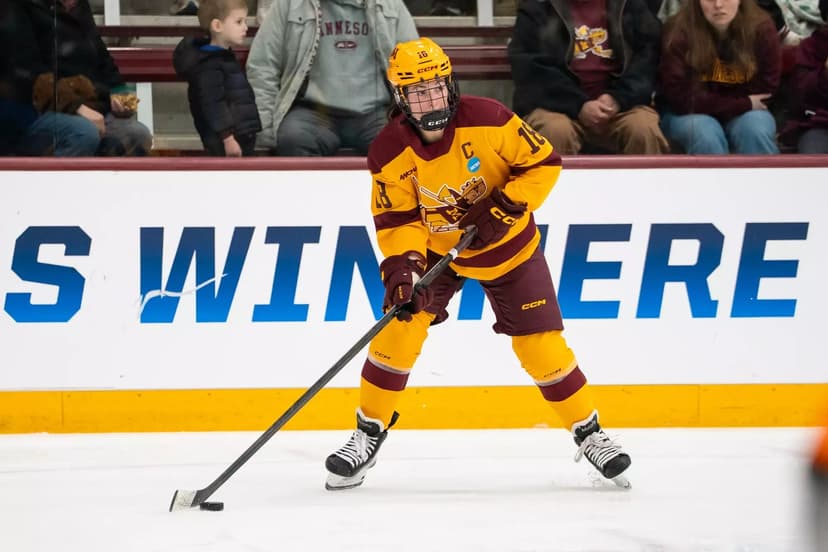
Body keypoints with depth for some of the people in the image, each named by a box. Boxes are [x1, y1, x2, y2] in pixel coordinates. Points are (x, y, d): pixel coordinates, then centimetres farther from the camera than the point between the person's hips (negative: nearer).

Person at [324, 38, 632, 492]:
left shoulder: (488, 119, -25)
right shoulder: (390, 153, -20)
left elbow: (543, 164, -16)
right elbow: (396, 220, -14)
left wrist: (503, 209, -26)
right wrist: (402, 266, -31)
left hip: (507, 246, -1)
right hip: (435, 247, 1)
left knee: (540, 343, -2)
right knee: (401, 326, -15)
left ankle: (589, 432, 15)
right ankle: (368, 434, -1)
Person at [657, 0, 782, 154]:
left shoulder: (762, 29, -14)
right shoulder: (680, 33, -20)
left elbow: (763, 92, -8)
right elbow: (681, 98, -22)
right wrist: (744, 103, -20)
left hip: (743, 113, 2)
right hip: (690, 114, -2)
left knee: (756, 129, -31)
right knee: (705, 135, -34)